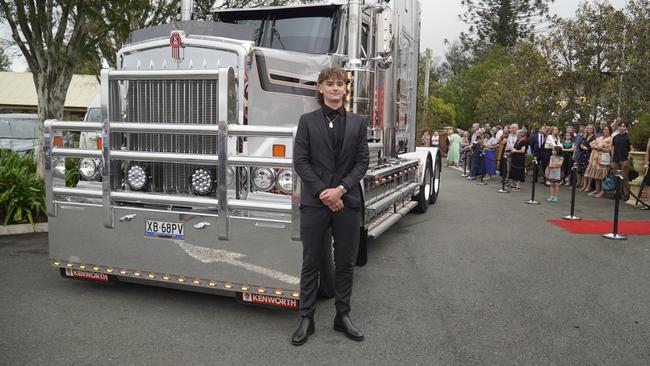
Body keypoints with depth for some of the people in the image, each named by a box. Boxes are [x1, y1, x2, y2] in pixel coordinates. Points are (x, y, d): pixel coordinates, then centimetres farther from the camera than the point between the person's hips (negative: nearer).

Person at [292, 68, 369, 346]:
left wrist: (341, 189, -11)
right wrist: (322, 192, -12)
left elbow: (362, 161, 3)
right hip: (314, 201, -2)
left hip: (348, 201, 2)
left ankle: (343, 316, 22)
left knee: (346, 262, 9)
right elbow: (300, 161, -3)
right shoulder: (308, 121, 4)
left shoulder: (357, 122, 9)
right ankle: (306, 318, 15)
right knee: (311, 262, 5)